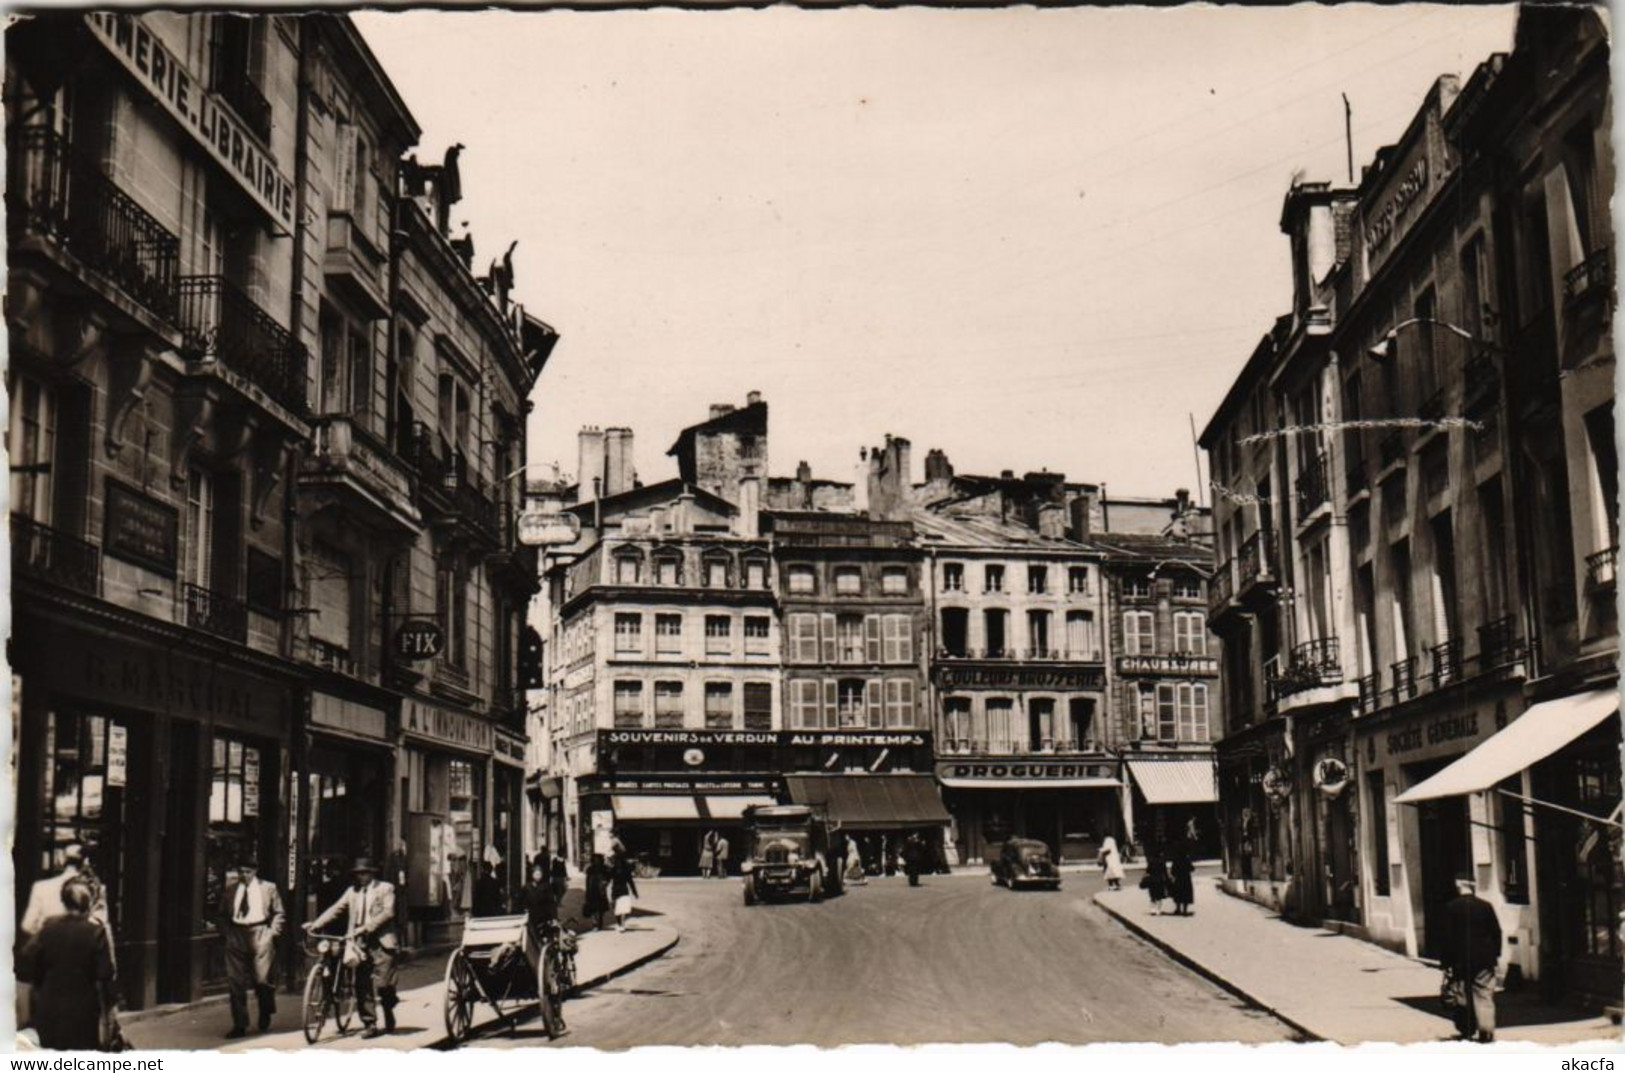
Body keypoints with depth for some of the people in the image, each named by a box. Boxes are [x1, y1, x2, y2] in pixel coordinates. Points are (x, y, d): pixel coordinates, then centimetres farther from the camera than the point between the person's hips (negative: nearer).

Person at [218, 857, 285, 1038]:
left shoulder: (268, 888, 6)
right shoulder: (230, 891, 12)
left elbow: (278, 913, 8)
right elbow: (222, 915, 19)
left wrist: (273, 932, -3)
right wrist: (227, 933, 7)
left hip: (260, 936, -3)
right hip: (236, 937, 3)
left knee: (262, 979, -8)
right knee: (236, 983, 0)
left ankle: (265, 1016, 21)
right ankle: (239, 1025, 7)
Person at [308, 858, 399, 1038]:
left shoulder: (385, 889, 4)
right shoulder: (352, 892, 15)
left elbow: (388, 912, -9)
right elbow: (336, 909, 9)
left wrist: (367, 927, -19)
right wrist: (315, 924, -4)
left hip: (380, 941, -4)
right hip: (359, 942, 4)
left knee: (382, 983, -9)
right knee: (362, 986, 0)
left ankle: (389, 1018, 17)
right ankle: (370, 1025, 7)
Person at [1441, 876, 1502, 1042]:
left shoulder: (1451, 907, -6)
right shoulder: (1486, 906, 0)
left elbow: (1448, 936, -6)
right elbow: (1496, 932, 4)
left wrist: (1447, 962, -2)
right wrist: (1496, 954, 15)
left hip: (1460, 960, -1)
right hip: (1484, 959, 1)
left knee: (1463, 997, 10)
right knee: (1484, 996, 1)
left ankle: (1466, 1032, 15)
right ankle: (1486, 1032, -6)